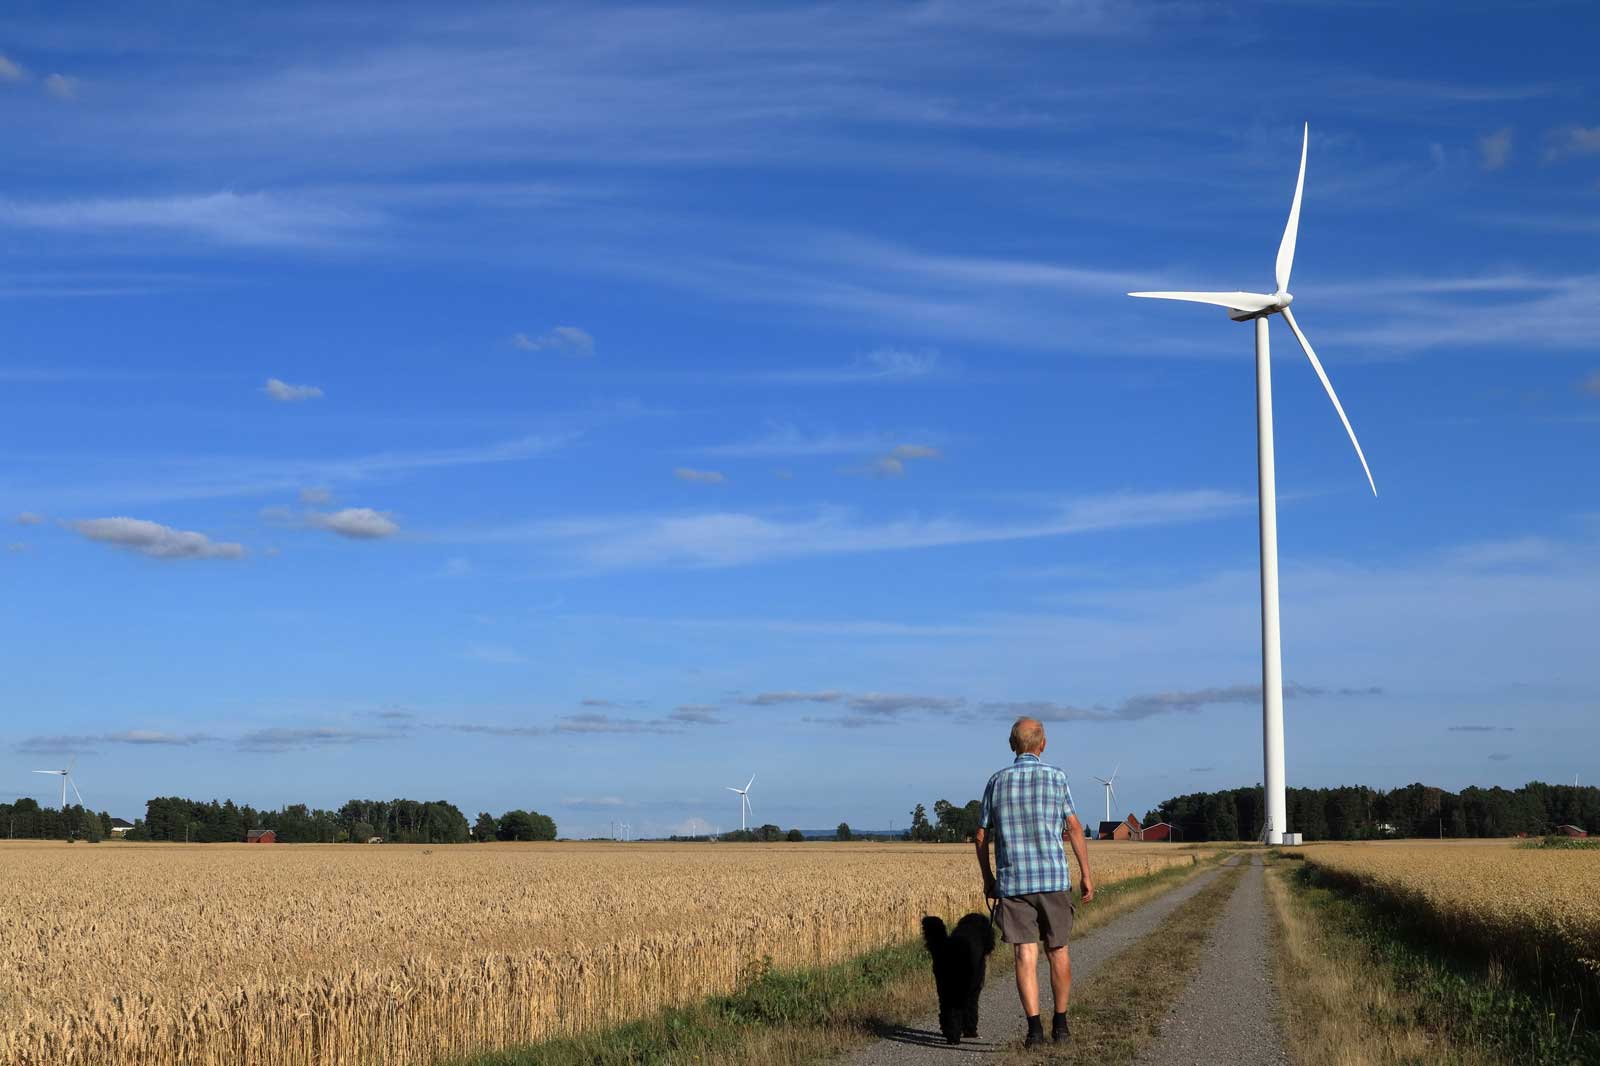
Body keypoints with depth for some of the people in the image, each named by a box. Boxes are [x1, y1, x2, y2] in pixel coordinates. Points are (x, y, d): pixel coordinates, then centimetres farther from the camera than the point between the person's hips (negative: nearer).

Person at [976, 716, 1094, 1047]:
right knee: (1057, 950, 13)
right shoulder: (1056, 777, -1)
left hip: (1012, 882, 1)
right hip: (1054, 879, 0)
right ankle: (1060, 1024, 18)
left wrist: (988, 878, 18)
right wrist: (1086, 874, 3)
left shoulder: (997, 781, 5)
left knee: (1025, 954, -2)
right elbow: (1074, 829, -3)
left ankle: (1034, 1026, -11)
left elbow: (981, 837, 7)